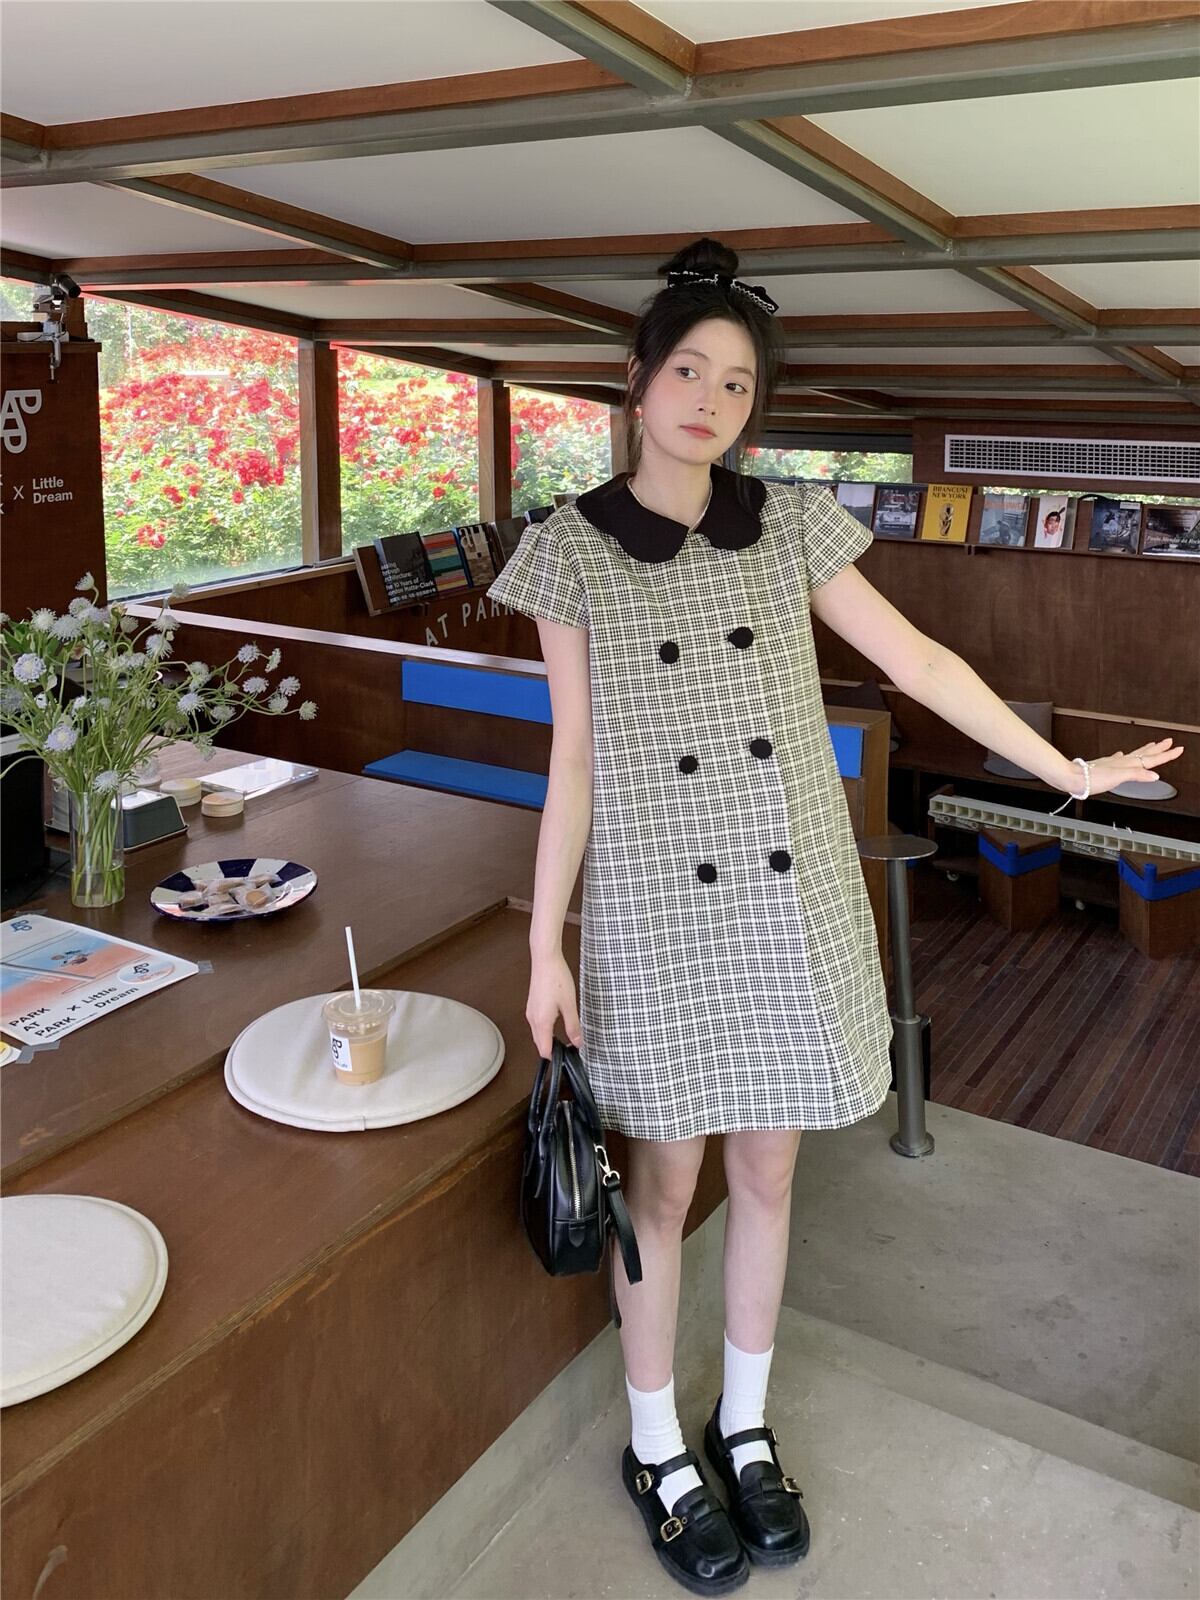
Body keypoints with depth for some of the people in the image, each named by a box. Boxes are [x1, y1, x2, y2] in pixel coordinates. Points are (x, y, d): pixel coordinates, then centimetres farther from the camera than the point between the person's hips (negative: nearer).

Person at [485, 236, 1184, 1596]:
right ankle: (656, 1449, 33)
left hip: (791, 907, 3)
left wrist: (1068, 769, 10)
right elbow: (573, 762, -3)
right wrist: (545, 944, -5)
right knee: (662, 1185, 10)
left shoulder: (791, 526, 2)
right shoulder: (571, 552, -3)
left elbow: (917, 662, 8)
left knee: (767, 1176, 15)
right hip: (657, 915, -2)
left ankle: (745, 1430, 37)